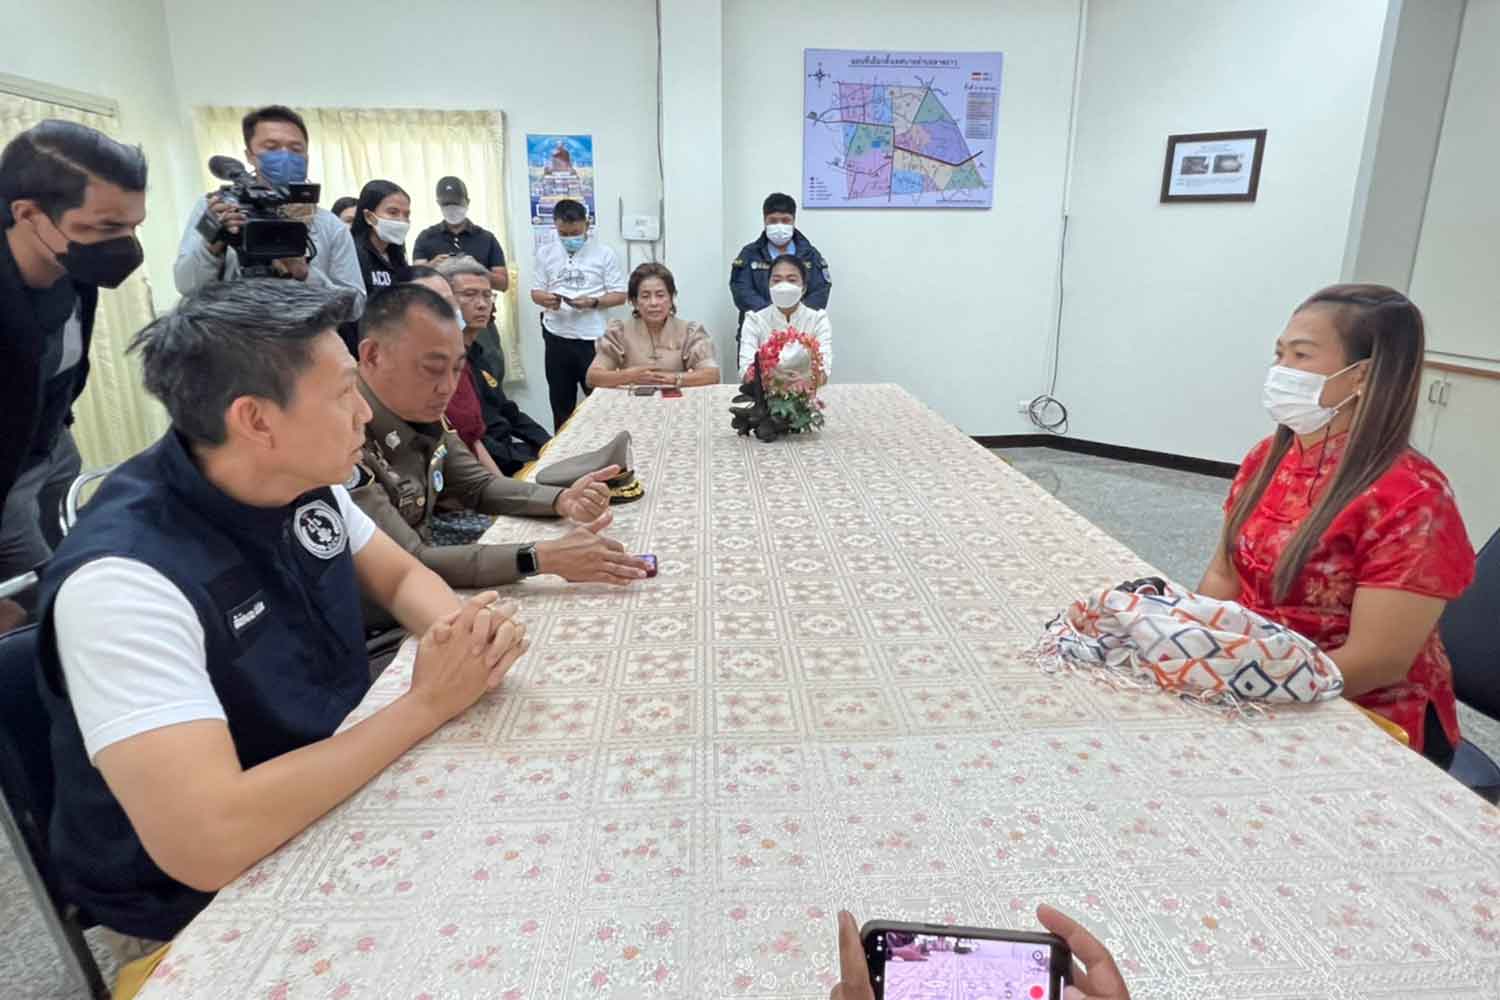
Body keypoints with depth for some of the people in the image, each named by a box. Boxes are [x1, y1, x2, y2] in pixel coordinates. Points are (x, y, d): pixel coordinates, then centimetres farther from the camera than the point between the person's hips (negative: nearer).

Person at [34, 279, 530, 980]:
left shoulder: (302, 483, -9)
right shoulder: (124, 578, -31)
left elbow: (400, 577, 5)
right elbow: (205, 842, -37)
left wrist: (460, 632, -17)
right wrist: (427, 703, -29)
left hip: (333, 800, 7)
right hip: (205, 905, -6)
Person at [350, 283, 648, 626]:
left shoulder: (422, 414, -2)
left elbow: (479, 487, 7)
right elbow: (408, 563, -29)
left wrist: (561, 500, -11)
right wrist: (542, 557, -35)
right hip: (375, 637, -7)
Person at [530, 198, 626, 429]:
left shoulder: (604, 254, -1)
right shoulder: (545, 253, 7)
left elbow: (619, 295, -2)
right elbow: (536, 291, 9)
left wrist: (593, 302, -19)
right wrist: (545, 299, -15)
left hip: (592, 339, -3)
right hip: (556, 338, 3)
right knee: (560, 402, 12)